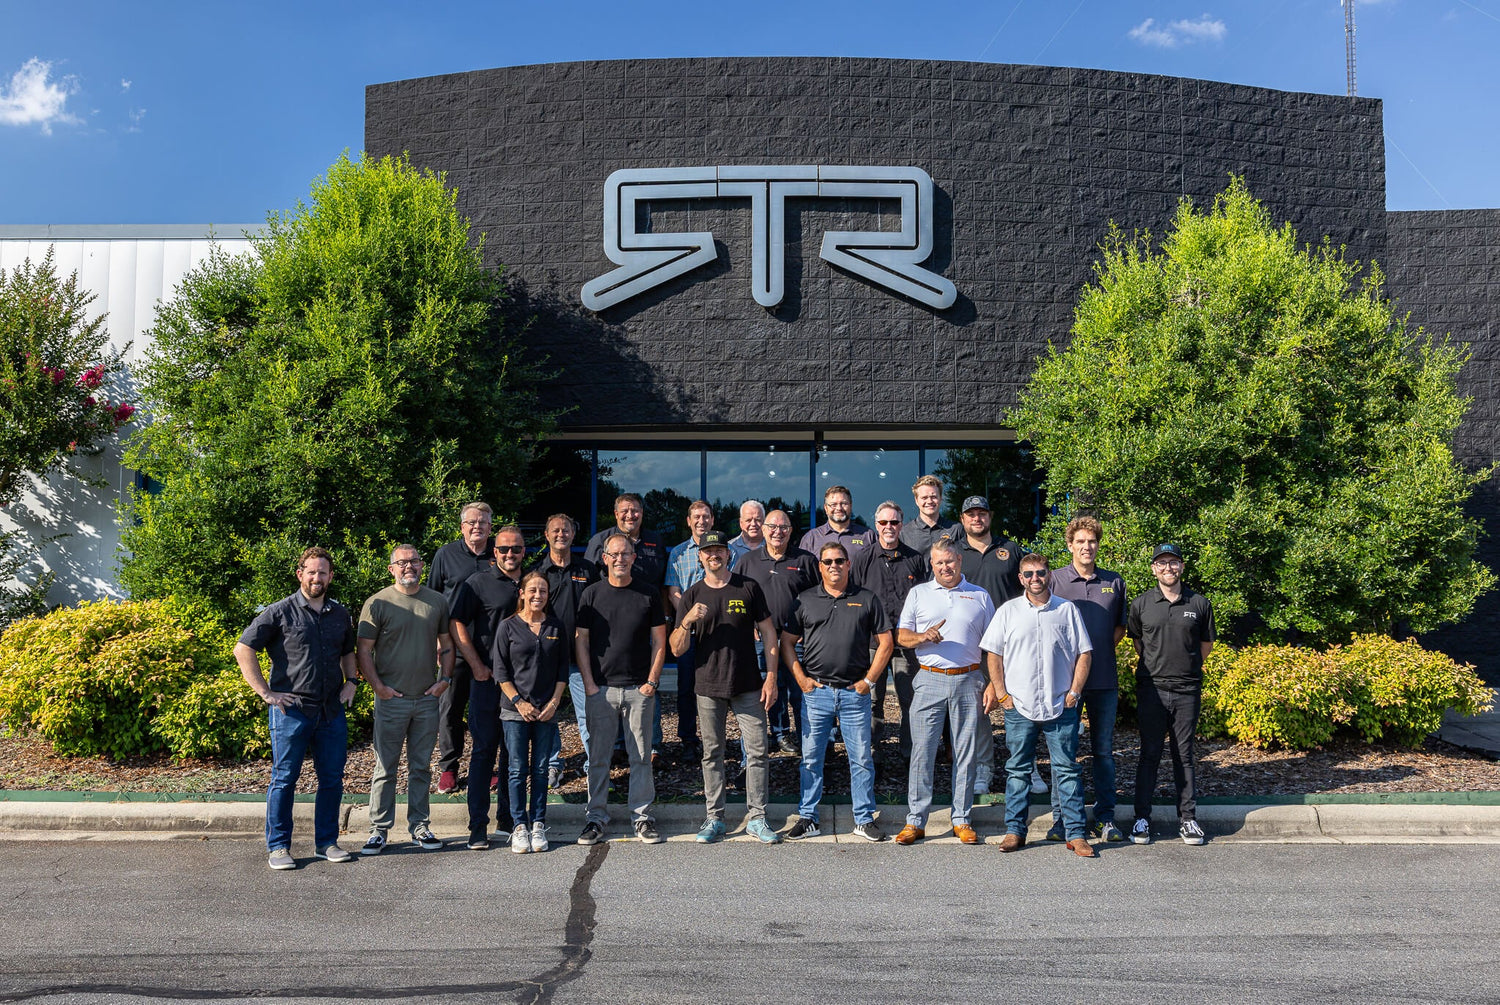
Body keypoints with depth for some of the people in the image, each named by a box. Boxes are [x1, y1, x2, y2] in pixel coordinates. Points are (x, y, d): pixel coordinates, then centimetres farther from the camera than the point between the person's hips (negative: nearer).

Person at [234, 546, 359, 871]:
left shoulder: (341, 614, 12)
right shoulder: (280, 612, -3)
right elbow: (243, 649, -5)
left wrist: (351, 681, 11)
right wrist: (265, 692, -8)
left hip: (332, 710, 5)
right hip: (291, 709, -4)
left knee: (332, 778, 9)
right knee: (284, 778, 3)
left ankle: (326, 842, 21)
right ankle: (278, 847, 14)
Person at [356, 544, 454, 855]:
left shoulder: (437, 601, 8)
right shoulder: (378, 604, -3)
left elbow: (446, 643, 15)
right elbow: (364, 650, -2)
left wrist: (444, 679, 4)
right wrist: (378, 686, -10)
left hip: (427, 699, 3)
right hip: (391, 699, -3)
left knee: (421, 767, 12)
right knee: (385, 768, 3)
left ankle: (420, 827, 21)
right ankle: (379, 830, 13)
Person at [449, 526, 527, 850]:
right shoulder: (478, 583, -2)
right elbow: (456, 625, -6)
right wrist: (478, 666, -10)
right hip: (488, 679, -4)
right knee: (484, 751, -1)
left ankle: (507, 817, 23)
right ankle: (478, 826, 4)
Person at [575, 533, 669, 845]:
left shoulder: (649, 595, 4)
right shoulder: (591, 594, 4)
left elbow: (659, 642, 6)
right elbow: (581, 641, 4)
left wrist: (652, 681, -3)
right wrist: (589, 684, -4)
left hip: (639, 689, 0)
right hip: (600, 688, 0)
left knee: (641, 756, 5)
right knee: (598, 756, 5)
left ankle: (642, 816, 15)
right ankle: (596, 817, 16)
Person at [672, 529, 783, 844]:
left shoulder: (749, 588, 2)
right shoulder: (691, 596, 4)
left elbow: (768, 632, 4)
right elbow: (677, 649, 1)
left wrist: (771, 677, -3)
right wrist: (687, 621, -18)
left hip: (749, 687, -1)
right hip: (709, 688, 1)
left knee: (757, 752, 0)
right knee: (712, 754, 9)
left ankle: (756, 818, 11)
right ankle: (714, 818, 19)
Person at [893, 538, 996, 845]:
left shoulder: (980, 596, 11)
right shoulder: (919, 593, 11)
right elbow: (901, 636, 9)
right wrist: (923, 637, -13)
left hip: (968, 680, 1)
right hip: (930, 680, 0)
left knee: (965, 751, 4)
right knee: (922, 750, -3)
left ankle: (962, 820, 15)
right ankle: (915, 821, 4)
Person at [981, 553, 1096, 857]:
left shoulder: (1067, 610, 5)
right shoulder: (1008, 611, 5)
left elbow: (1084, 653, 7)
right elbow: (994, 654, 6)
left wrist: (1074, 691, -1)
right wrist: (1001, 693, -1)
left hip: (1061, 707, 0)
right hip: (1019, 706, 0)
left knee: (1067, 770, 3)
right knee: (1018, 770, 7)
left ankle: (1076, 834, 10)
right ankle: (1014, 831, 16)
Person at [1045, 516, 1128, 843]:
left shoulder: (1114, 582, 9)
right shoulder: (1054, 579, 0)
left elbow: (1120, 626, 18)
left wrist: (1101, 649, 5)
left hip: (1104, 680, 2)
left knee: (1104, 749, 8)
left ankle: (1105, 817, 18)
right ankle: (1060, 817, 12)